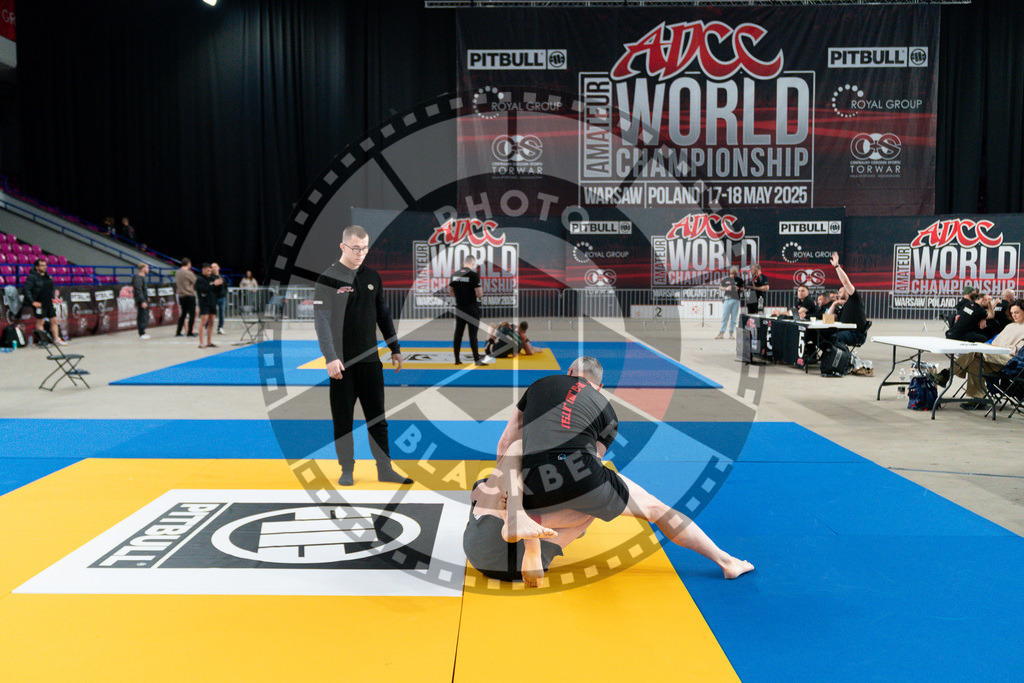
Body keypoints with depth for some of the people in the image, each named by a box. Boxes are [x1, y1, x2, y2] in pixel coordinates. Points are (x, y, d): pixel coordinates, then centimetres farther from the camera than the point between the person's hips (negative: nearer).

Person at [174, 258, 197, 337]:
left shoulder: (177, 273, 8)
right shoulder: (189, 273, -12)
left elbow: (176, 284, 16)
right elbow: (196, 283, -4)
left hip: (181, 296, 7)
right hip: (190, 296, -7)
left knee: (183, 314, 14)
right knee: (192, 314, 0)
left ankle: (178, 332, 13)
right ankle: (190, 332, -2)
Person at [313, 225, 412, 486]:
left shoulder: (372, 276, 10)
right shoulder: (328, 278, -6)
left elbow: (383, 315, 18)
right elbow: (322, 320, -11)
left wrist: (395, 349, 17)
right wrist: (330, 357, -20)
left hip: (370, 358, 4)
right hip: (342, 362, -4)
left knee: (377, 416, 7)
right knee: (343, 418, 5)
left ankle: (385, 469, 14)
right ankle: (347, 470, 16)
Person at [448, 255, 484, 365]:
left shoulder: (454, 274, 5)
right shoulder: (474, 275, -13)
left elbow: (450, 291, 11)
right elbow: (479, 294, -16)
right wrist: (481, 293, 6)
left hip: (459, 308, 5)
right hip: (472, 309, -5)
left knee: (458, 334, 10)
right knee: (473, 334, -3)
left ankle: (457, 359, 14)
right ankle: (477, 360, -1)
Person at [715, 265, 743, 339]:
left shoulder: (740, 280, 8)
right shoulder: (725, 279, 7)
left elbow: (742, 289, 14)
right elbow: (720, 287, 13)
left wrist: (739, 289, -8)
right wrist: (726, 288, -6)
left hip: (736, 300, 1)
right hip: (727, 299, -1)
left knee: (734, 318, 2)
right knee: (725, 316, -5)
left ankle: (731, 333, 9)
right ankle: (721, 333, -2)